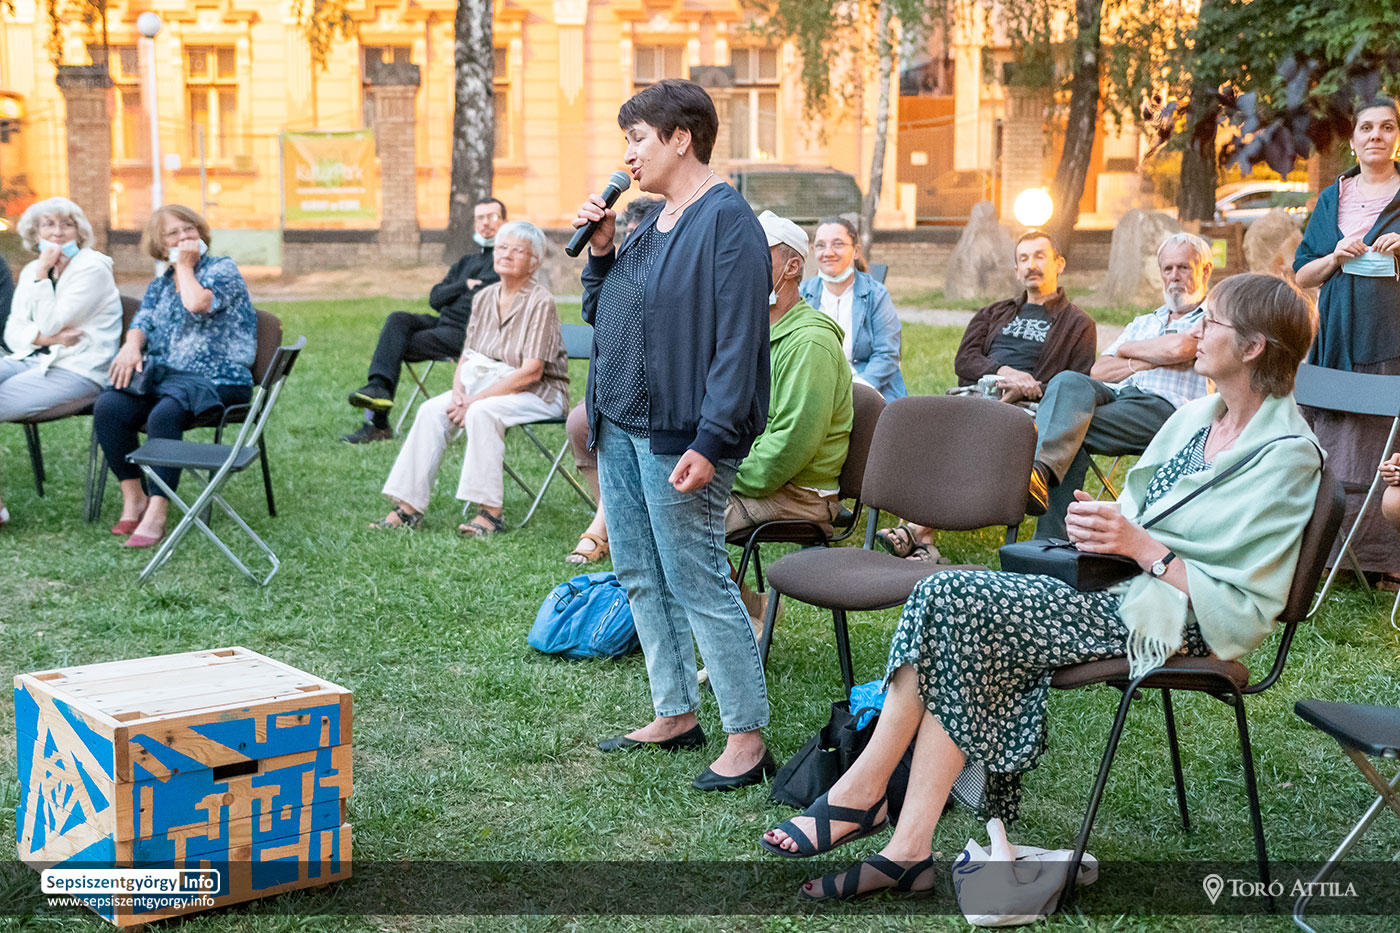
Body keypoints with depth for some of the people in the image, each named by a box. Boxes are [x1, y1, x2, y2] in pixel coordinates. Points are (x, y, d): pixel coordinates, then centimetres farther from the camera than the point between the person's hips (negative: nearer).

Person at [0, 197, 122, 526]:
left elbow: (50, 323, -14)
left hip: (77, 372, -8)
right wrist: (44, 338, -10)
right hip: (32, 360, 8)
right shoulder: (30, 271, 15)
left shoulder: (93, 268, -7)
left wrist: (43, 275, -13)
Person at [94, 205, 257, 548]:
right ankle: (133, 497, -13)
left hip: (214, 378, -6)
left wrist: (185, 266, -2)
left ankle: (156, 515, -35)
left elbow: (197, 304, -17)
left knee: (164, 415, -36)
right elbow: (142, 320, 10)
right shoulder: (160, 283, 23)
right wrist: (132, 344, -12)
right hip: (161, 374, 6)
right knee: (107, 407, -23)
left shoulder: (222, 269, 3)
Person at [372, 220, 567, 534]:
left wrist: (477, 399, -22)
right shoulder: (484, 298, 9)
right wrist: (459, 390, -11)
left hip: (538, 392, -7)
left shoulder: (541, 302, -13)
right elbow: (466, 358, 11)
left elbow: (531, 372, -20)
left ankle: (491, 511, -28)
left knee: (482, 412, -34)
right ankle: (409, 505, -17)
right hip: (488, 386, 7)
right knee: (432, 411, -16)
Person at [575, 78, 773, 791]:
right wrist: (599, 251, 4)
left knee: (698, 585, -6)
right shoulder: (650, 222, 15)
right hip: (620, 429, 10)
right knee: (641, 579, 14)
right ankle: (675, 714, 26)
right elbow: (598, 312, 22)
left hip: (677, 437, -10)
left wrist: (709, 443, -25)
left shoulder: (727, 222, -14)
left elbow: (738, 342, -20)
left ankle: (746, 737, 3)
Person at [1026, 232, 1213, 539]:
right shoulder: (1142, 322, 35)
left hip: (1163, 406, -4)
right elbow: (1098, 371, 20)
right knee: (1070, 383, -32)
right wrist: (1150, 361, 5)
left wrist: (1128, 350, 10)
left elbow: (1179, 347, -8)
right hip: (1113, 394, 4)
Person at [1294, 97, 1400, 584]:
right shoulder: (1332, 199, 15)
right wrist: (1336, 258, -5)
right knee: (1336, 446, 2)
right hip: (1339, 339, 3)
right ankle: (1333, 550, 9)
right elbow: (1302, 275, 14)